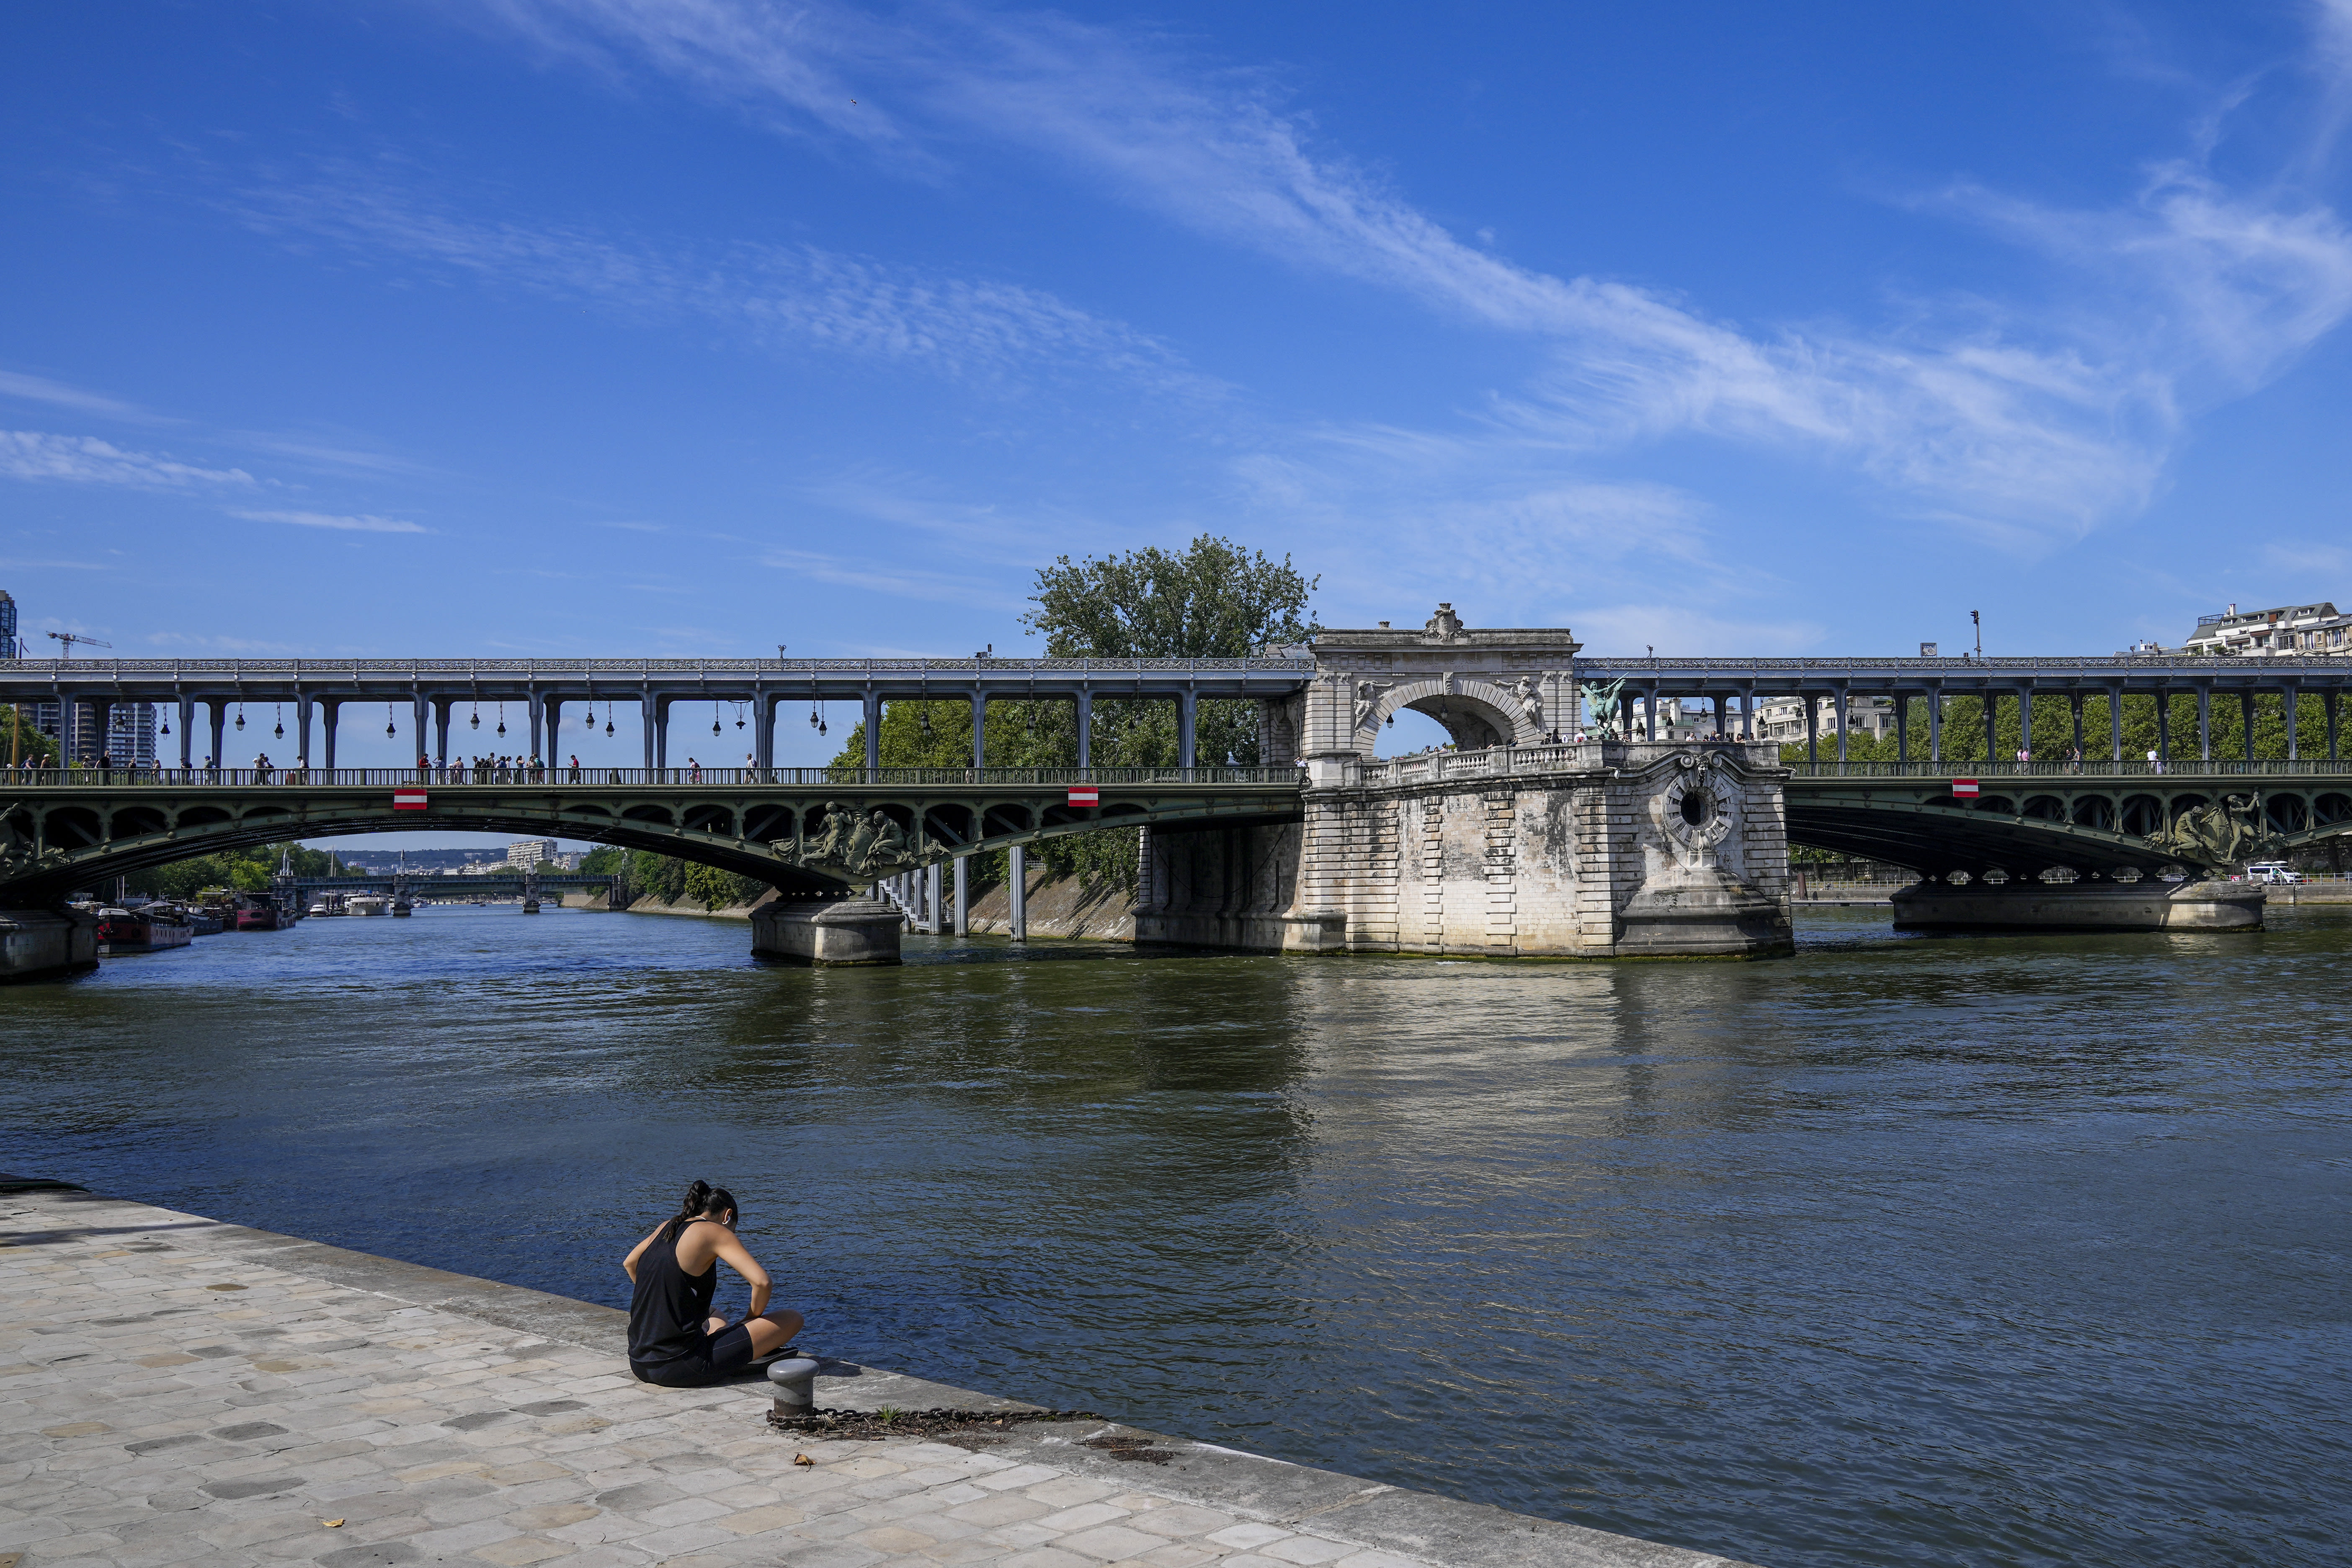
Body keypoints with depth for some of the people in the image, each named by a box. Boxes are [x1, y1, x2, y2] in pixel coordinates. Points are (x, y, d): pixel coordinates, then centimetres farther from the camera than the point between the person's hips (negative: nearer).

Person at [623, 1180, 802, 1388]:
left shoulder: (667, 1227, 14)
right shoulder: (715, 1232, -7)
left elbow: (629, 1264, 34)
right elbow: (761, 1281, -18)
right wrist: (751, 1319, 1)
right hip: (680, 1367, -9)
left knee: (718, 1323, 42)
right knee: (792, 1320, -3)